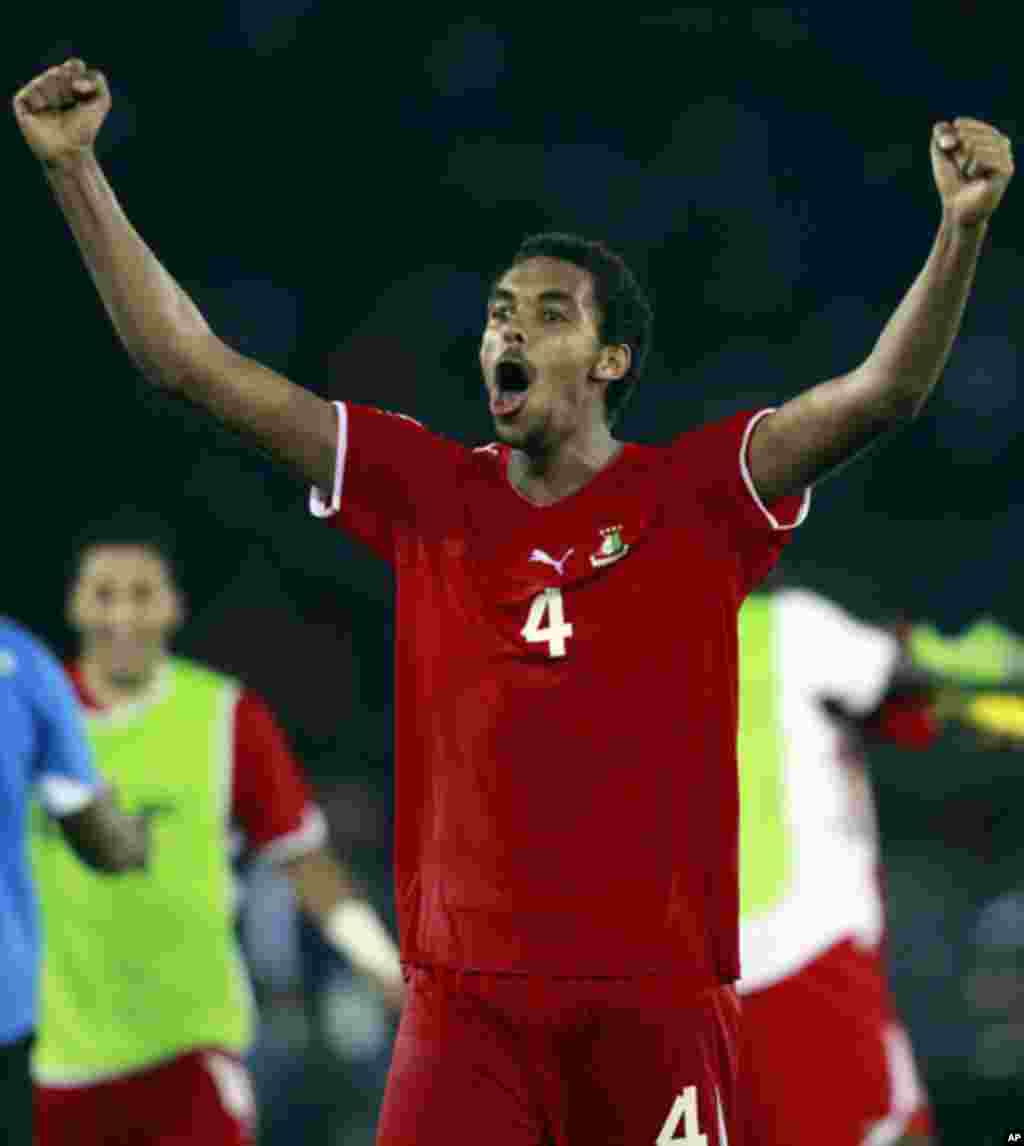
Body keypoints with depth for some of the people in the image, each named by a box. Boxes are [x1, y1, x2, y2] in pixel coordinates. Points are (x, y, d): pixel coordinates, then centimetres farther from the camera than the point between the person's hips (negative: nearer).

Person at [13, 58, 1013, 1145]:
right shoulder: (427, 494, 8)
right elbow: (189, 361, 6)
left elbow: (882, 392, -10)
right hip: (466, 994, 2)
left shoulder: (695, 498, 2)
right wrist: (75, 170, 1)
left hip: (659, 991, -1)